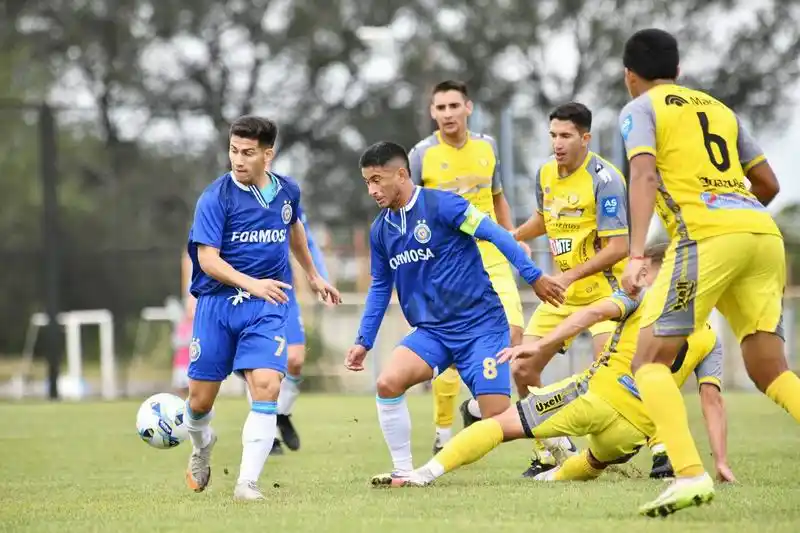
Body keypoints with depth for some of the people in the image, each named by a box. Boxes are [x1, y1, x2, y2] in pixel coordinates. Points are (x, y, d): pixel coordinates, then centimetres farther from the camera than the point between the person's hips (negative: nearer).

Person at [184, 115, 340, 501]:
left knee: (266, 389, -19)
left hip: (266, 309, 2)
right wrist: (251, 283, -32)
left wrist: (312, 275, 37)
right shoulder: (216, 197, -11)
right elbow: (208, 259, -18)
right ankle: (202, 446, 40)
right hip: (217, 305, -2)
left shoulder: (287, 191, 4)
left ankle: (248, 481, -16)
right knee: (201, 400, 5)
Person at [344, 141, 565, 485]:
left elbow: (495, 234, -13)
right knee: (388, 383, -21)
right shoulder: (380, 230, 8)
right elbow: (380, 287, 20)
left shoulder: (440, 205, -12)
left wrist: (533, 277, -15)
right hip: (432, 332, 5)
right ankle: (403, 472, -6)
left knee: (498, 418, -13)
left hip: (481, 325, -5)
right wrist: (364, 341, 16)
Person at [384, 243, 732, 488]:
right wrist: (721, 460, 8)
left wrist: (540, 345, -15)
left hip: (596, 393, -3)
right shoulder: (708, 339, 18)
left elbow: (597, 311, -8)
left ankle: (425, 474, -14)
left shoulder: (644, 296, 10)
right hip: (637, 430, 4)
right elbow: (712, 399, 9)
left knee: (502, 424, -2)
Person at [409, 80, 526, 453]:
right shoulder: (422, 155, -5)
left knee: (512, 332, -12)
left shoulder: (487, 147, 7)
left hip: (491, 260, 4)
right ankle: (443, 432, 13)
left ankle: (478, 405, 11)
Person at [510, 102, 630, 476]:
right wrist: (513, 236, 11)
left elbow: (619, 247, -22)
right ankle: (552, 450, 20)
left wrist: (570, 275, -25)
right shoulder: (545, 174, 4)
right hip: (563, 290, 8)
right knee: (522, 369, 4)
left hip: (605, 287, -8)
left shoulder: (604, 179, -18)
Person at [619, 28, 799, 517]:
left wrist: (636, 253, -18)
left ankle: (691, 474, -22)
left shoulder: (640, 109, 10)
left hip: (707, 233, -6)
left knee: (651, 360, -1)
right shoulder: (720, 109, 27)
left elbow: (644, 175, -9)